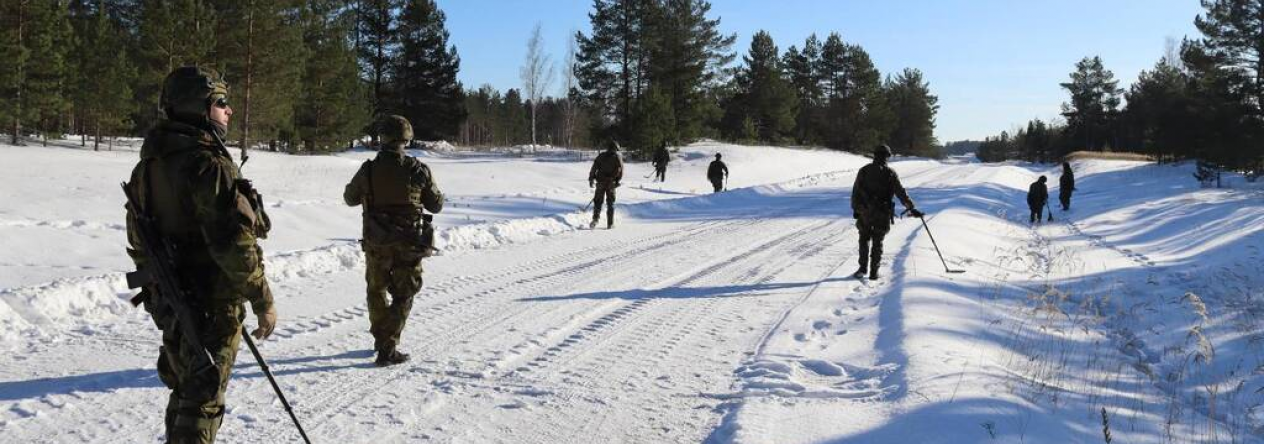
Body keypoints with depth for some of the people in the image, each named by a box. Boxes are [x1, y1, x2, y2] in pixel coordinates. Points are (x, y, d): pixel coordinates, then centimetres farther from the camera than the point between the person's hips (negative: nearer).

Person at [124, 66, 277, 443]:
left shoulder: (148, 165, 9)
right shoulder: (208, 165, -21)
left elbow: (138, 240, 18)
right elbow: (234, 243, -25)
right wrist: (263, 301, -17)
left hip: (167, 302, 9)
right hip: (211, 304, -9)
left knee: (184, 391, 23)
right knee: (203, 401, 1)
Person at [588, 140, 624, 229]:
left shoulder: (601, 156, 5)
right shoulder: (617, 157, 0)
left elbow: (594, 168, 1)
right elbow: (620, 170, -5)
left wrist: (591, 179, 6)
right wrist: (618, 181, 5)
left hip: (600, 182, 1)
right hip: (611, 183, -1)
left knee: (598, 202, 8)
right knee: (610, 203, 8)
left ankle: (595, 219, -11)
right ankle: (610, 224, 7)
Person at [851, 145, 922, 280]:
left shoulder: (864, 171, 0)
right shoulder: (890, 173, -6)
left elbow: (855, 191, 2)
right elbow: (901, 193, -8)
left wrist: (855, 209, 11)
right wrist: (912, 208, -4)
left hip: (865, 212, 1)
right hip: (883, 214, -1)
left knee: (864, 239, 16)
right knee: (877, 242, 9)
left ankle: (863, 268, 8)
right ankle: (874, 272, 7)